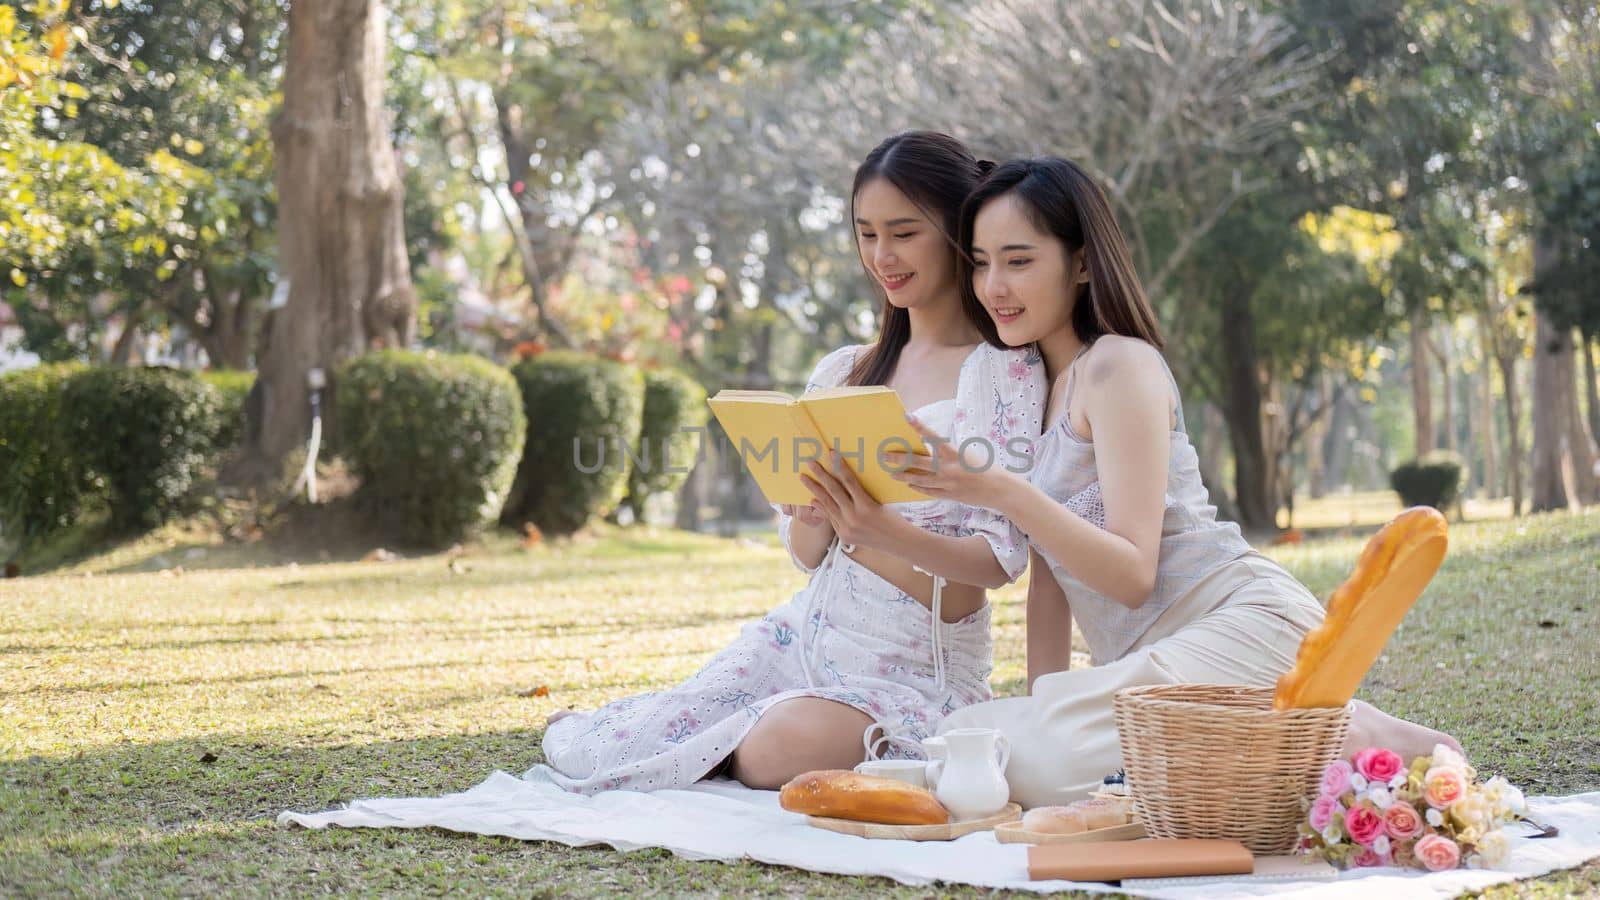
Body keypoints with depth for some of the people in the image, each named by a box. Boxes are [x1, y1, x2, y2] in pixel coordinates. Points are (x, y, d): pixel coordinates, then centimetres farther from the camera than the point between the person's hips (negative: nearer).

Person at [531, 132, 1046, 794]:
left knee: (785, 745, -35)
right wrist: (815, 515, -17)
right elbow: (806, 553, 8)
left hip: (918, 669, -4)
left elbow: (1001, 558, -15)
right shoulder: (843, 373, 10)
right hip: (805, 635, 5)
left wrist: (885, 532, -33)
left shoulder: (1005, 371, -7)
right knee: (577, 749, -10)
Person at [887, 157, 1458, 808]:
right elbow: (1048, 570, 18)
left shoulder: (1120, 365, -6)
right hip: (1145, 654, 9)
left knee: (1033, 756, -31)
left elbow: (1132, 573, -15)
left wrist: (1003, 493, -26)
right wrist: (1044, 699, 8)